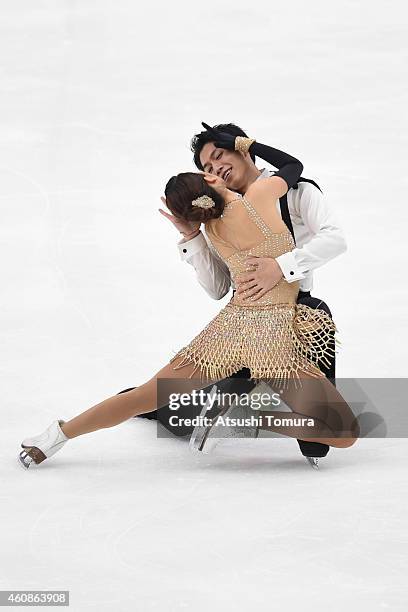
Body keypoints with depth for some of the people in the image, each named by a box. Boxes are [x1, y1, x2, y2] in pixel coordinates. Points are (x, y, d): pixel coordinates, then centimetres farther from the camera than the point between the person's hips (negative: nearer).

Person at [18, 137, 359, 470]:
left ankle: (61, 432, 24)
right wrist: (251, 145, 26)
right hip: (275, 333, -5)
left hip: (232, 326, 5)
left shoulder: (211, 230, 9)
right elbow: (294, 164, 14)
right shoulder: (258, 195, -5)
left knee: (147, 396, 20)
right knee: (346, 433, -5)